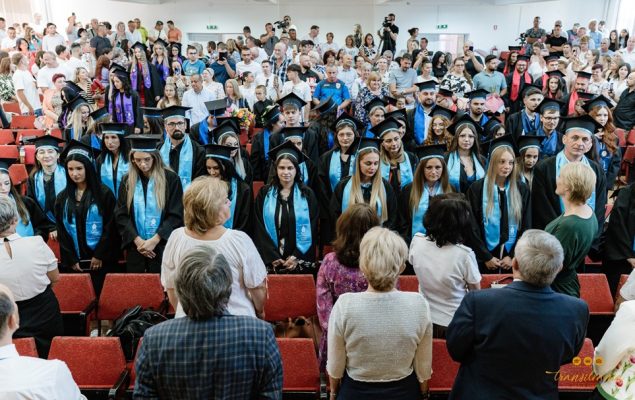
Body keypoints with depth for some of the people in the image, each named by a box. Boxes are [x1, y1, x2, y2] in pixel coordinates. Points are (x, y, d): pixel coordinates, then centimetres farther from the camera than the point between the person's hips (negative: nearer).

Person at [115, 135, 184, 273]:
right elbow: (121, 215, 3)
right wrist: (137, 240, -10)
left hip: (163, 246, -3)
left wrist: (154, 240, -14)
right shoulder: (127, 181, 5)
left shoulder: (171, 179, -5)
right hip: (135, 247, 3)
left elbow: (176, 215, -7)